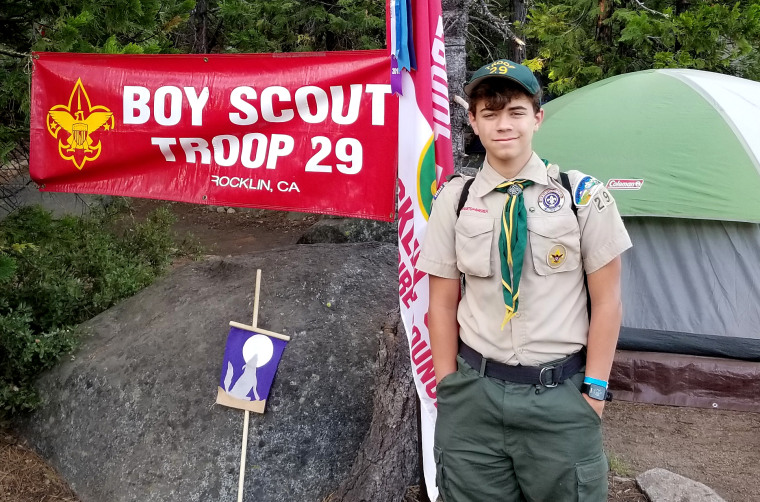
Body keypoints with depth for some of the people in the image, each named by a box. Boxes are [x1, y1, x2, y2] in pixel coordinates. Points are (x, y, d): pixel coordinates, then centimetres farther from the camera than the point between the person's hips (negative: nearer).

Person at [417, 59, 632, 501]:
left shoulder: (583, 195, -3)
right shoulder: (455, 199, 1)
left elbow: (606, 300, 1)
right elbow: (443, 303, 6)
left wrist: (594, 390, -3)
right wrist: (449, 387, 2)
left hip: (561, 396, -1)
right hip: (475, 393, 2)